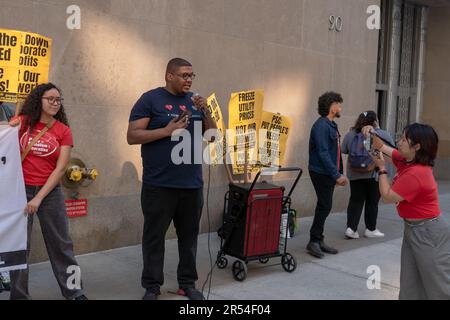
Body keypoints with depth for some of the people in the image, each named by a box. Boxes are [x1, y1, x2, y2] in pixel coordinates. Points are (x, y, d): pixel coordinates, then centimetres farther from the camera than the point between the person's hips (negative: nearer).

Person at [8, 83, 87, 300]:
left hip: (50, 191, 0)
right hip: (21, 189, 0)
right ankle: (19, 295, 18)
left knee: (61, 243, 8)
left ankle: (73, 292, 19)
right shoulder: (22, 122, 0)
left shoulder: (63, 131, -1)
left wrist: (39, 197, -12)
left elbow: (60, 169, -6)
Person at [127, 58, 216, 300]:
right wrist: (166, 130, -19)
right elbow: (132, 136, -9)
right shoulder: (150, 99, -4)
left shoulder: (194, 101, 12)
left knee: (189, 235, 12)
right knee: (154, 236, 5)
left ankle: (188, 283, 25)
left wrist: (205, 111, -5)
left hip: (192, 183, 5)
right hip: (159, 184, -5)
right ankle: (152, 286, 17)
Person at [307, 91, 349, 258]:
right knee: (325, 206, -7)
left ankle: (318, 240, 22)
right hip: (321, 173, -10)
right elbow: (323, 153, -22)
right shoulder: (321, 126, -17)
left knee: (324, 206, 13)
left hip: (329, 173, 10)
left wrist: (339, 173, 15)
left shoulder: (331, 125, 14)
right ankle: (314, 241, 3)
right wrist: (336, 175, -22)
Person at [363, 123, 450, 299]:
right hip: (412, 229, 10)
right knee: (410, 285, 18)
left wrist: (382, 168, -12)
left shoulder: (416, 173, -27)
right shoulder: (405, 160, 3)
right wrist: (372, 134, -4)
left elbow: (387, 197, -20)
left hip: (428, 233, -10)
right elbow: (382, 148, 17)